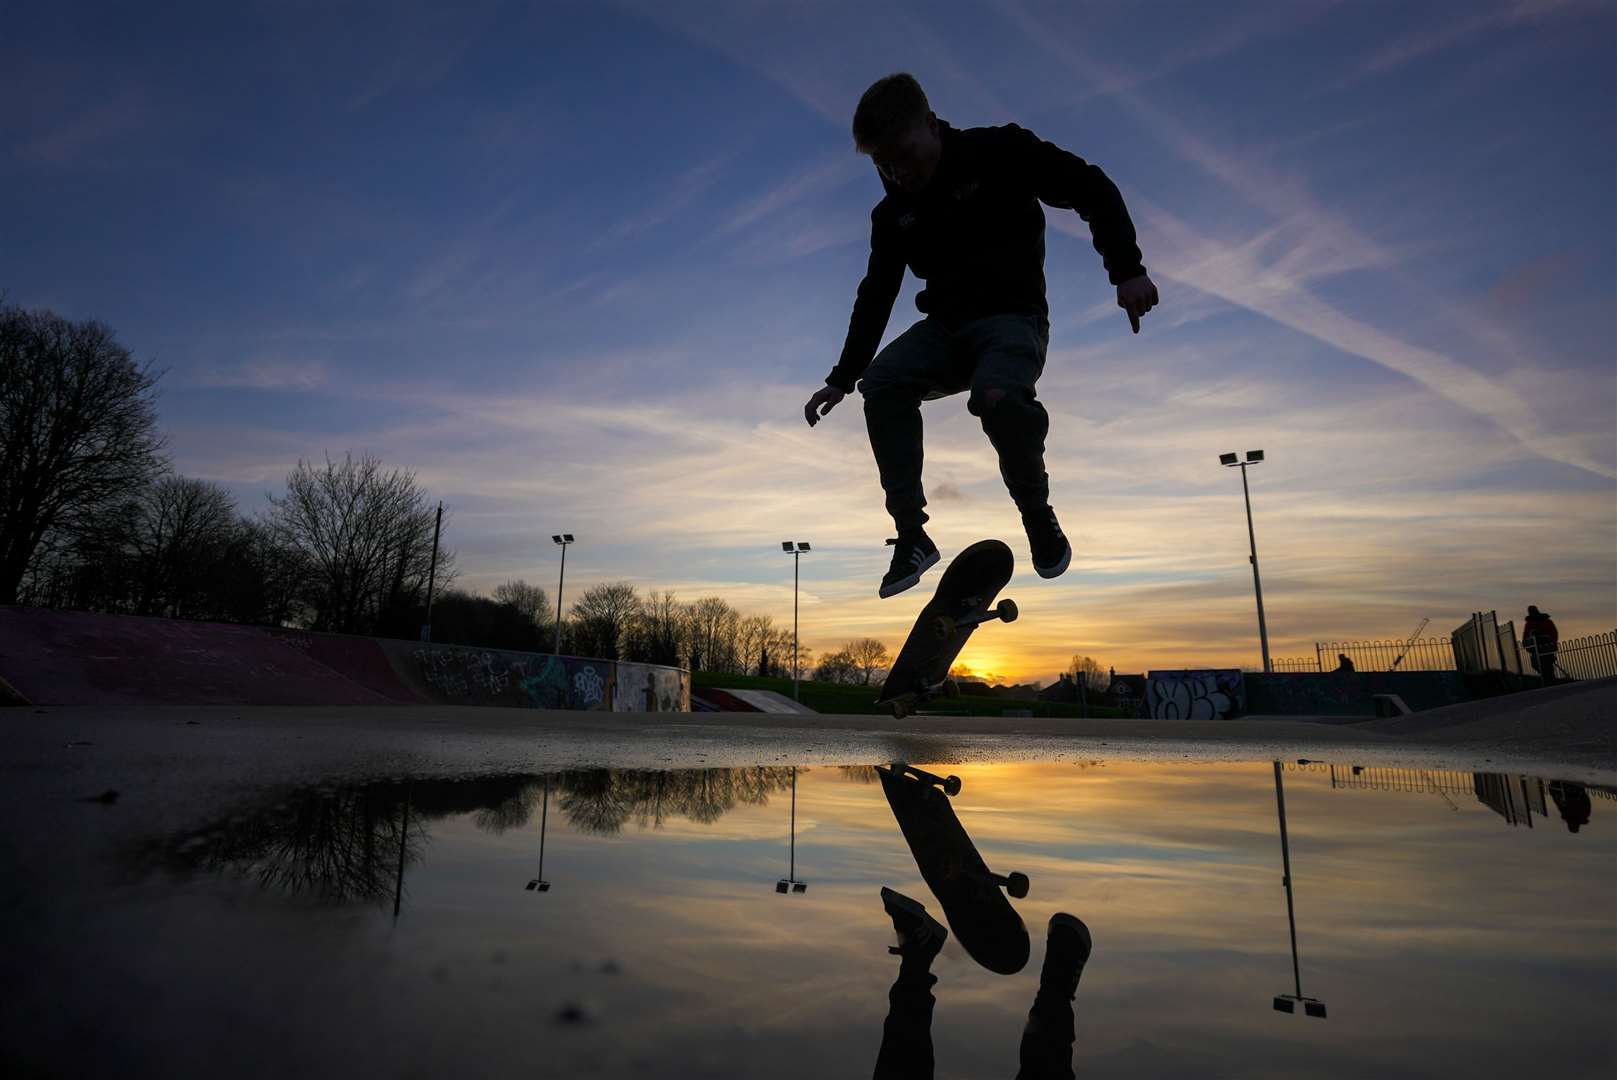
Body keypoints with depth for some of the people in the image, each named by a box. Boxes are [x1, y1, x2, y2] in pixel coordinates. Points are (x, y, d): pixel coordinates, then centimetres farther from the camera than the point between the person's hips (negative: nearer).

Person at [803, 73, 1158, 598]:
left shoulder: (999, 153, -9)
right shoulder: (893, 214, 4)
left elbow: (1092, 190, -6)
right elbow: (876, 295, 9)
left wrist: (1127, 270, -18)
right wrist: (841, 379, 5)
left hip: (1013, 316, -4)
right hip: (945, 326, 5)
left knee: (998, 396, -36)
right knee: (882, 384, -24)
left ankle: (1038, 516, -10)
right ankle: (912, 534, -20)